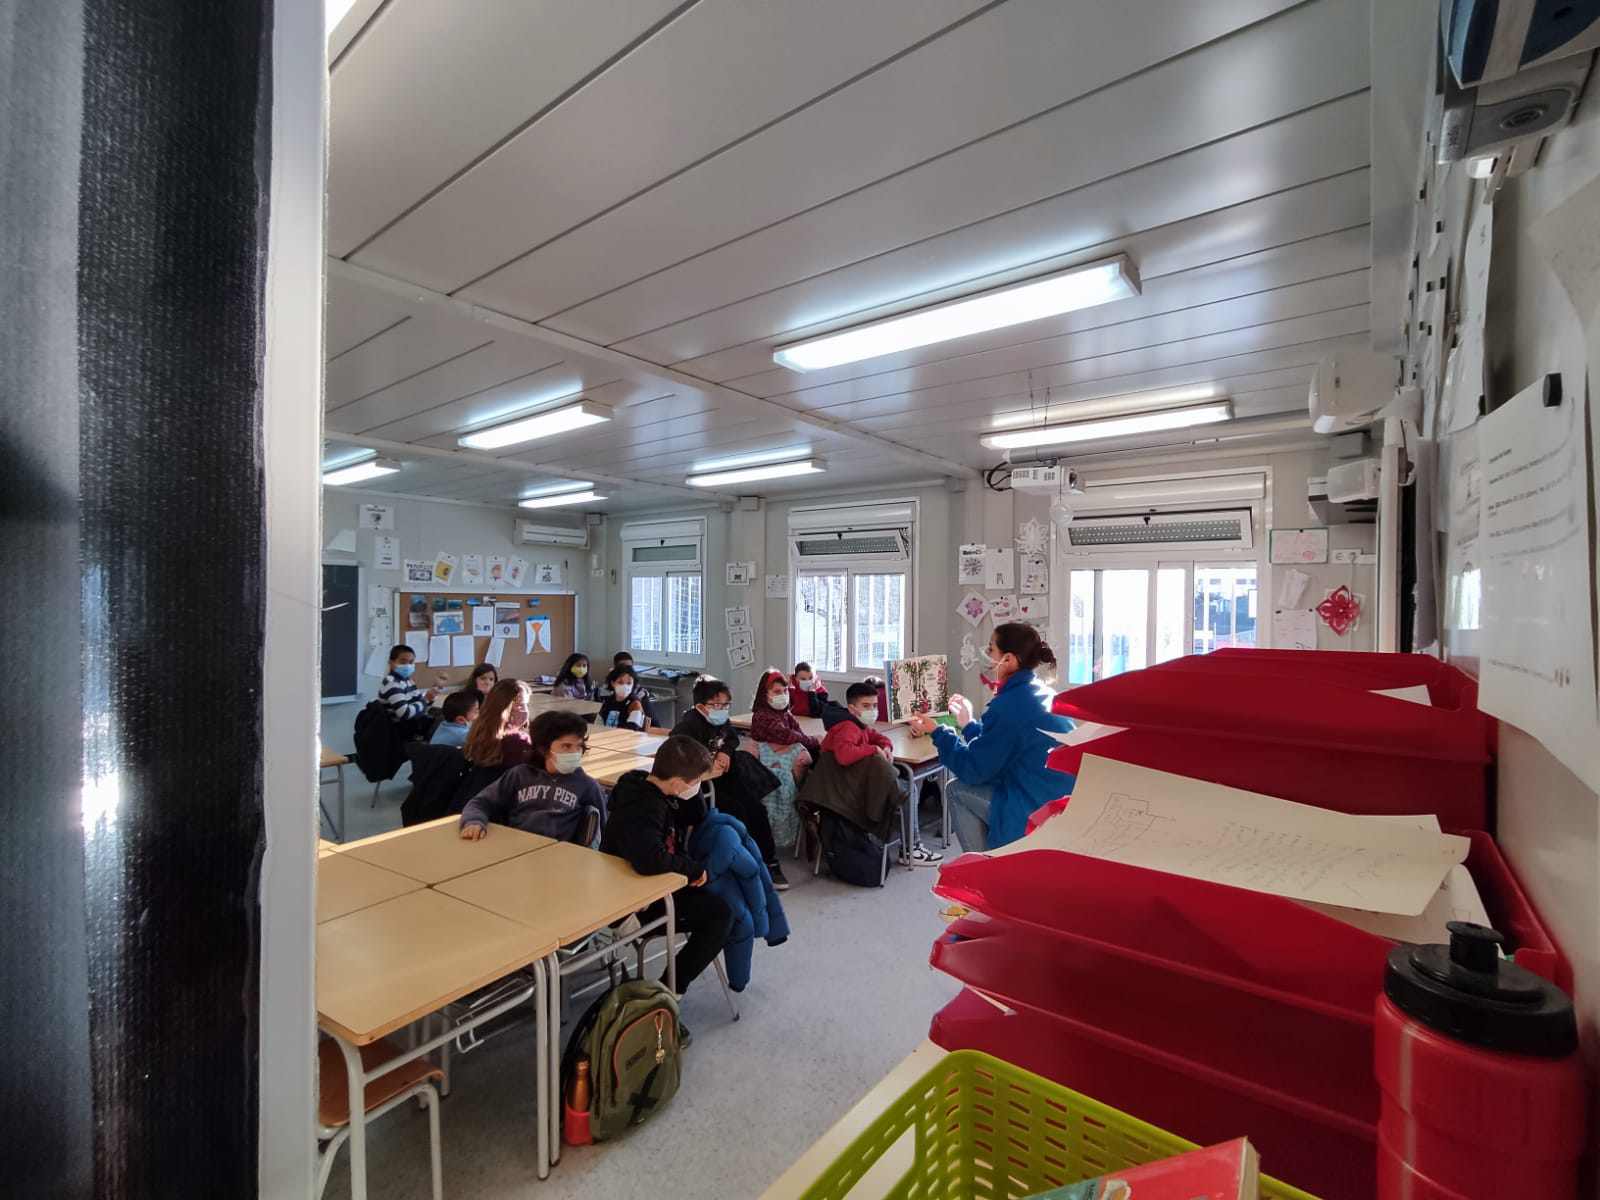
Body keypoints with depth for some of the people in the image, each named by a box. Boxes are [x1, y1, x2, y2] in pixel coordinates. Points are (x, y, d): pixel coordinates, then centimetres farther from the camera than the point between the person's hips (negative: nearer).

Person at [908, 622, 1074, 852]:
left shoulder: (1010, 705, -19)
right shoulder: (1043, 694, 9)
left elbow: (974, 770, -11)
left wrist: (937, 732, 0)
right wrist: (968, 723, 27)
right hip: (1063, 802, 9)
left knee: (957, 790, 5)